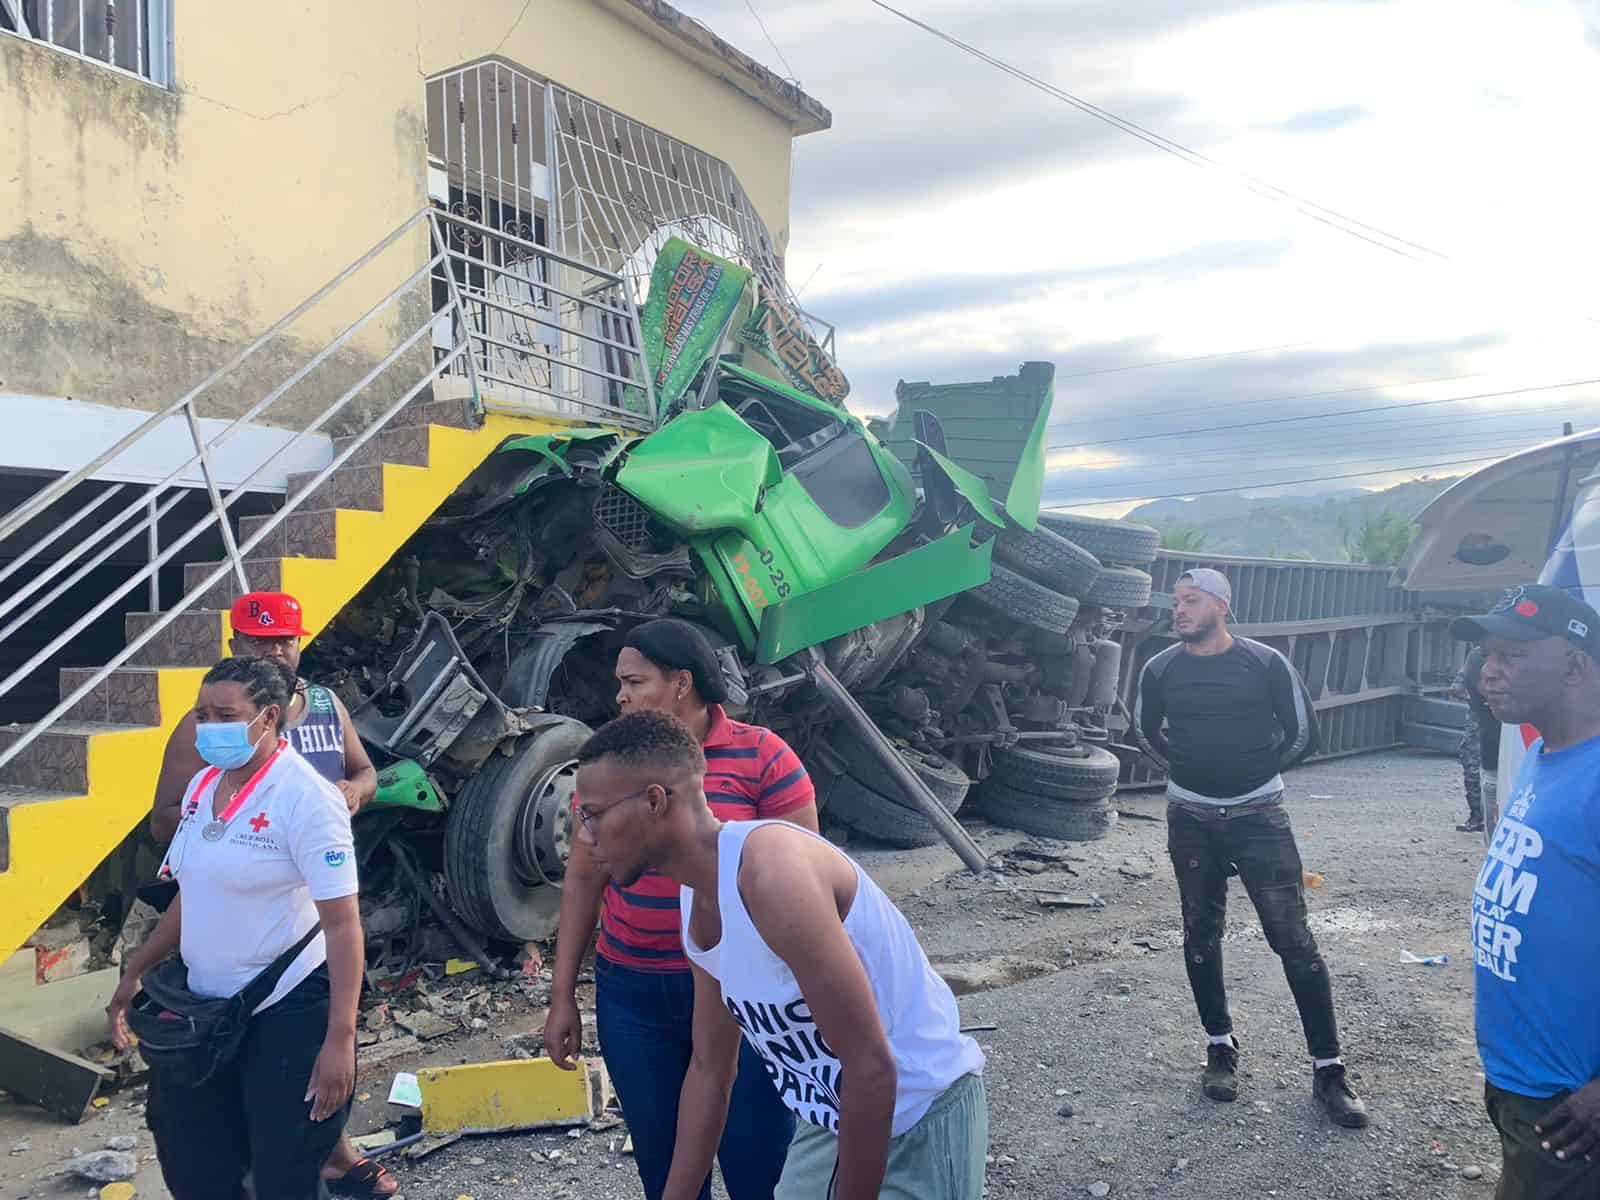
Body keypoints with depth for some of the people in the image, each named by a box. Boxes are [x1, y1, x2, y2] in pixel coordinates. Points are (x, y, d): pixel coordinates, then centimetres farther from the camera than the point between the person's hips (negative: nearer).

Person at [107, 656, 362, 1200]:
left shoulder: (306, 798, -19)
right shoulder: (202, 786, 4)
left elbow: (343, 922, -22)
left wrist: (340, 1036, -25)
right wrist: (135, 972, 17)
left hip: (288, 1013, -7)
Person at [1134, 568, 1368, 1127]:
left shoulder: (1266, 663, -8)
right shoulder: (1160, 670, -1)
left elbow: (1302, 733, 2)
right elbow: (1146, 731, 15)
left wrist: (1257, 770, 8)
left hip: (1258, 817, -2)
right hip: (1190, 820, 3)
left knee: (1294, 939, -3)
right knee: (1201, 935, 9)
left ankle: (1328, 1069, 8)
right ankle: (1221, 1048, 26)